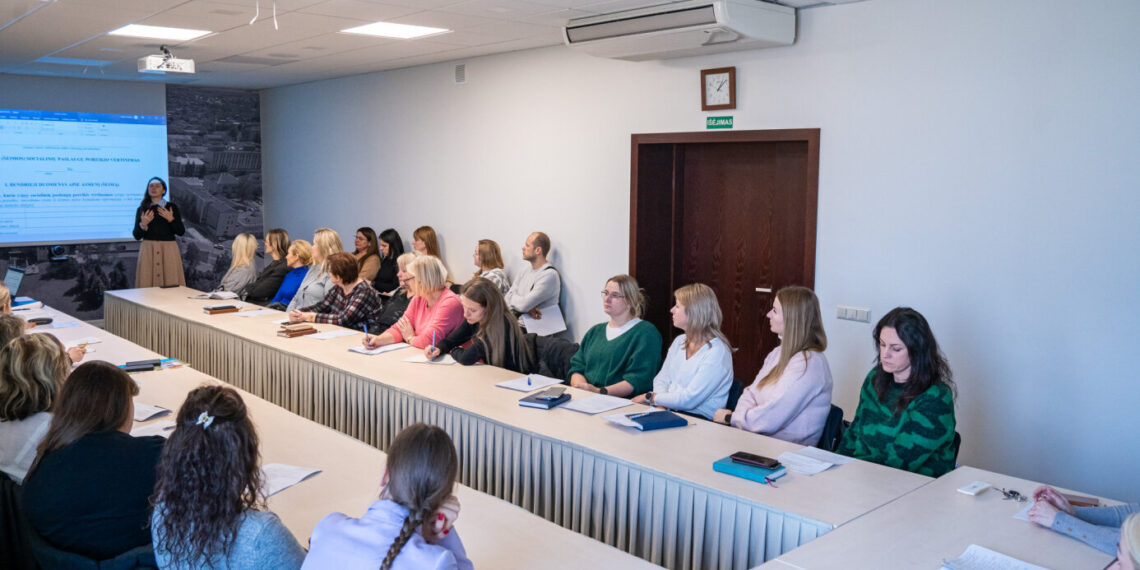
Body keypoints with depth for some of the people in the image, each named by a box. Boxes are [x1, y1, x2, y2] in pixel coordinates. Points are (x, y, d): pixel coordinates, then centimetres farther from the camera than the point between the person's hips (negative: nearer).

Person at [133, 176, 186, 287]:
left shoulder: (172, 207, 6)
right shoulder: (142, 209, 9)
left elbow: (181, 232, 2)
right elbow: (136, 236, 7)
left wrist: (171, 219, -12)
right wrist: (143, 224, -10)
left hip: (168, 250, -1)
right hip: (148, 249, 1)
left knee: (171, 283, -6)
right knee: (147, 283, -5)